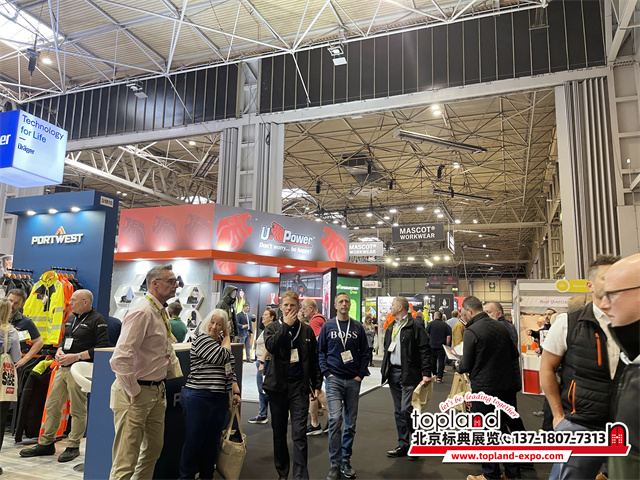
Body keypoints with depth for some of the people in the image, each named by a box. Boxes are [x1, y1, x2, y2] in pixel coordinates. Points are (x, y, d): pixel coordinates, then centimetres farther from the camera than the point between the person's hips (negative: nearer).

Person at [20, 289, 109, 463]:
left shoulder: (97, 320, -11)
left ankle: (73, 446, 13)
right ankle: (46, 444, 26)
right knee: (52, 406, 13)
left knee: (77, 410, 1)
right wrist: (59, 351, 5)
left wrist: (76, 356, -19)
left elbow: (103, 348, -18)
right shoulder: (72, 318, 16)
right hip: (63, 367, 8)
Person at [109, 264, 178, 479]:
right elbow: (120, 359, -27)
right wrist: (134, 393, -18)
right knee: (126, 462, 0)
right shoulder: (142, 312, -20)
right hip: (137, 393, -9)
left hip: (157, 391, 9)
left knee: (153, 449, 20)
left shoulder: (162, 313, 9)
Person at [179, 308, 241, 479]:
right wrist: (227, 339, -4)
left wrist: (236, 391, 10)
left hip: (220, 399, 7)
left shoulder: (222, 342, 15)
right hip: (198, 397, -7)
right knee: (194, 441, 0)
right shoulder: (201, 339, -7)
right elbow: (221, 357, -18)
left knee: (212, 442, 12)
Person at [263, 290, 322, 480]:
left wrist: (316, 384, 6)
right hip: (278, 385, 1)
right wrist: (286, 325, -17)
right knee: (279, 432, 12)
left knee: (299, 433, -6)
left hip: (300, 386, -1)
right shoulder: (272, 327, 4)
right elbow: (270, 346, -19)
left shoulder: (307, 330, 6)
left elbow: (314, 360, 10)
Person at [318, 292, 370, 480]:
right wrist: (327, 373, -5)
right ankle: (335, 463, -1)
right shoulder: (327, 326, 1)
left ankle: (346, 460, 23)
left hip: (353, 380, 2)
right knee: (335, 418, -12)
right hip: (334, 379, -2)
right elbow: (320, 351, 4)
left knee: (351, 422, 9)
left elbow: (365, 352, 6)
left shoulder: (358, 327, 4)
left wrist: (361, 374, -2)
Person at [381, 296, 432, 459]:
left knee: (406, 410, -11)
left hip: (409, 374, -7)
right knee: (399, 411, 11)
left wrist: (426, 373, -19)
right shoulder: (391, 327, 15)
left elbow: (425, 350, -13)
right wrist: (384, 369, 14)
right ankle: (403, 445, 21)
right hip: (393, 372, 8)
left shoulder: (415, 326, -9)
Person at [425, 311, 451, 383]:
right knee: (441, 361, 2)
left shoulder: (431, 323, -3)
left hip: (432, 345, 0)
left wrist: (428, 342, 13)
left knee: (432, 360, 16)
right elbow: (448, 336, -4)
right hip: (441, 346, 0)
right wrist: (447, 345, 5)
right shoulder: (445, 325, 0)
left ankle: (434, 374, 26)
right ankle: (439, 377, -3)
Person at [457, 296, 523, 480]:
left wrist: (459, 366, 8)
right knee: (505, 427, 17)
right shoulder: (501, 327, 4)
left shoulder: (471, 331, -17)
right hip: (507, 386, 7)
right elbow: (515, 354, 13)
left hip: (484, 387, -7)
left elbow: (466, 365, -13)